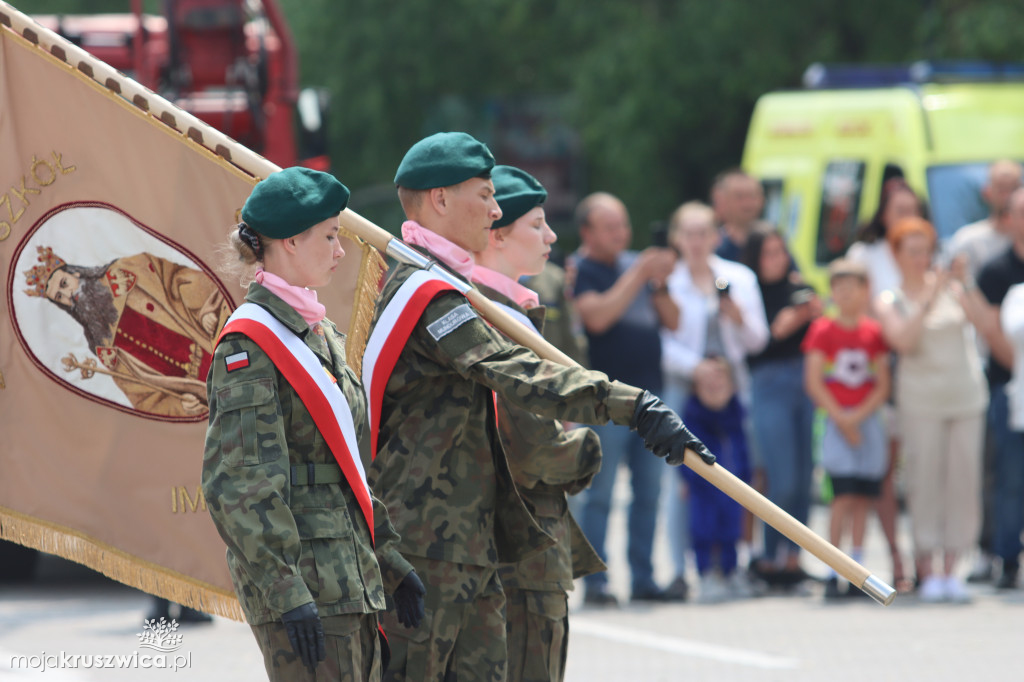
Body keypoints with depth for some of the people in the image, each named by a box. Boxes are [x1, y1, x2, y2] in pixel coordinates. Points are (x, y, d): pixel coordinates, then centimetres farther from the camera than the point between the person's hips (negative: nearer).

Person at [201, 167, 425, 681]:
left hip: (351, 578, 9)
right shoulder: (250, 346, -11)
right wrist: (287, 594, -22)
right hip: (302, 578, -9)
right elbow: (241, 487, -18)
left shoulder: (318, 332, 18)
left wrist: (391, 562, 19)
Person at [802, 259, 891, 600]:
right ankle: (833, 573, -10)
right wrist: (840, 418, -9)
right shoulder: (823, 330, 1)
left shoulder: (874, 332, 7)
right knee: (844, 496, -12)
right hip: (835, 421, -3)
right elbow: (813, 382, -3)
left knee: (862, 498, 3)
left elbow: (883, 386, 5)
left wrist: (859, 415, -8)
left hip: (867, 418, 3)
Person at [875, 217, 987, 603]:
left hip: (966, 394, 2)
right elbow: (903, 340, -13)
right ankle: (927, 571, -2)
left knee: (963, 478, -1)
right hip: (921, 400, -2)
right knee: (924, 480, -6)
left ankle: (951, 569, 4)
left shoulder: (948, 288, 8)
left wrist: (961, 289, -21)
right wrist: (928, 302, -19)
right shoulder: (891, 302, 4)